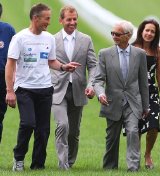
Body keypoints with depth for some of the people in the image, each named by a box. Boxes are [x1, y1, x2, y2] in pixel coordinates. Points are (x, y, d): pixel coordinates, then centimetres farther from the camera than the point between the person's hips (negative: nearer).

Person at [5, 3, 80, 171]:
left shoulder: (49, 38, 8)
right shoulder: (20, 38, -7)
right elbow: (10, 65, -6)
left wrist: (63, 67, -1)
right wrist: (10, 91, -12)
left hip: (45, 88, 5)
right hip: (25, 88, -5)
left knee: (43, 129, 4)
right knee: (28, 123, -19)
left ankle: (38, 164, 15)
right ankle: (18, 158, 1)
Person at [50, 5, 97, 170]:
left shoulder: (86, 40, 6)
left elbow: (93, 65, 3)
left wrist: (91, 85, -12)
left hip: (78, 92, 2)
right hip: (58, 91, -2)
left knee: (74, 131, 10)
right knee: (62, 125, -19)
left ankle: (70, 162, 25)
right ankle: (63, 164, -19)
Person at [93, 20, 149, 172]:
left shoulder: (139, 54, 2)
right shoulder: (105, 54, 1)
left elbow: (143, 81, 8)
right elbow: (98, 79, -3)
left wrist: (145, 105, 11)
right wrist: (100, 93, -25)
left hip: (132, 104, -1)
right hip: (113, 103, 1)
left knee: (133, 132, -19)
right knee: (112, 138, 8)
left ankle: (133, 167, -19)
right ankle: (109, 168, 21)